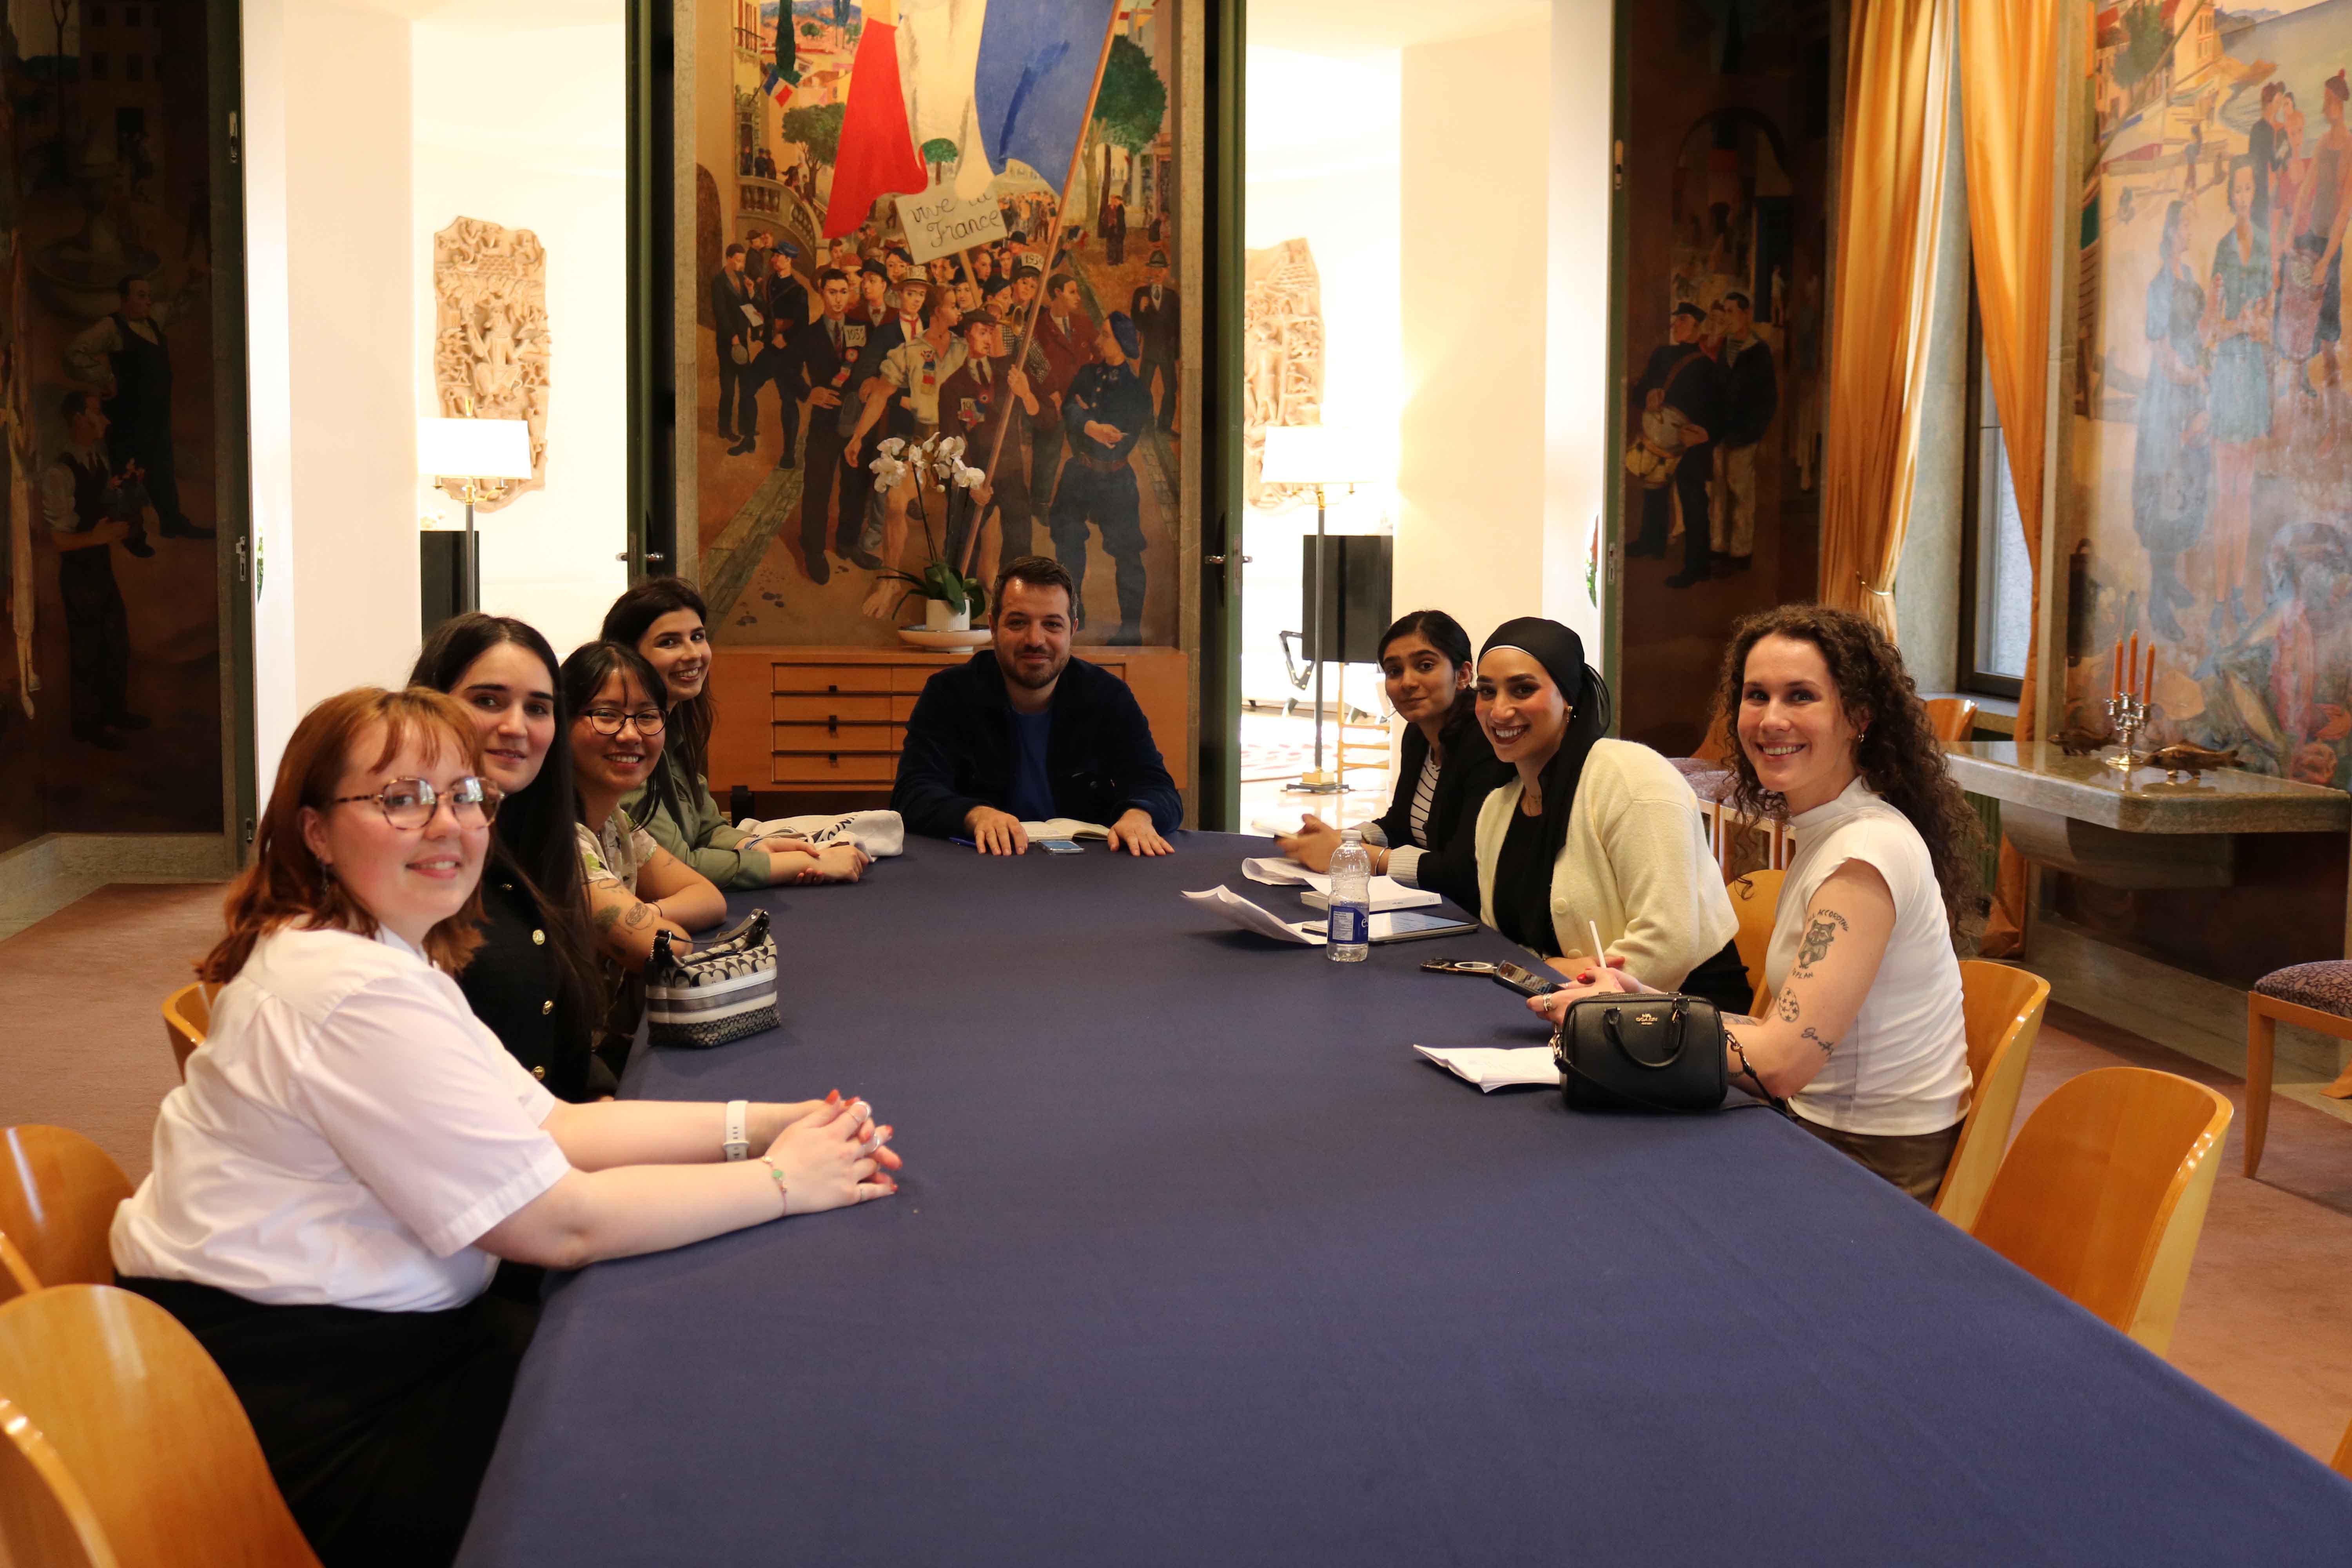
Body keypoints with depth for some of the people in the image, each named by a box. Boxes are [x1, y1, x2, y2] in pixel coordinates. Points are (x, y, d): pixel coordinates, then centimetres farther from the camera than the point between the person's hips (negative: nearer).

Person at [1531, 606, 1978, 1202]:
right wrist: (1651, 1000, 0)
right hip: (1828, 1130, 8)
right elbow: (1792, 1034, 7)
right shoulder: (1825, 834, 8)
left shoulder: (1868, 854, -22)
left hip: (1878, 1165, -8)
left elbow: (1780, 1062, -26)